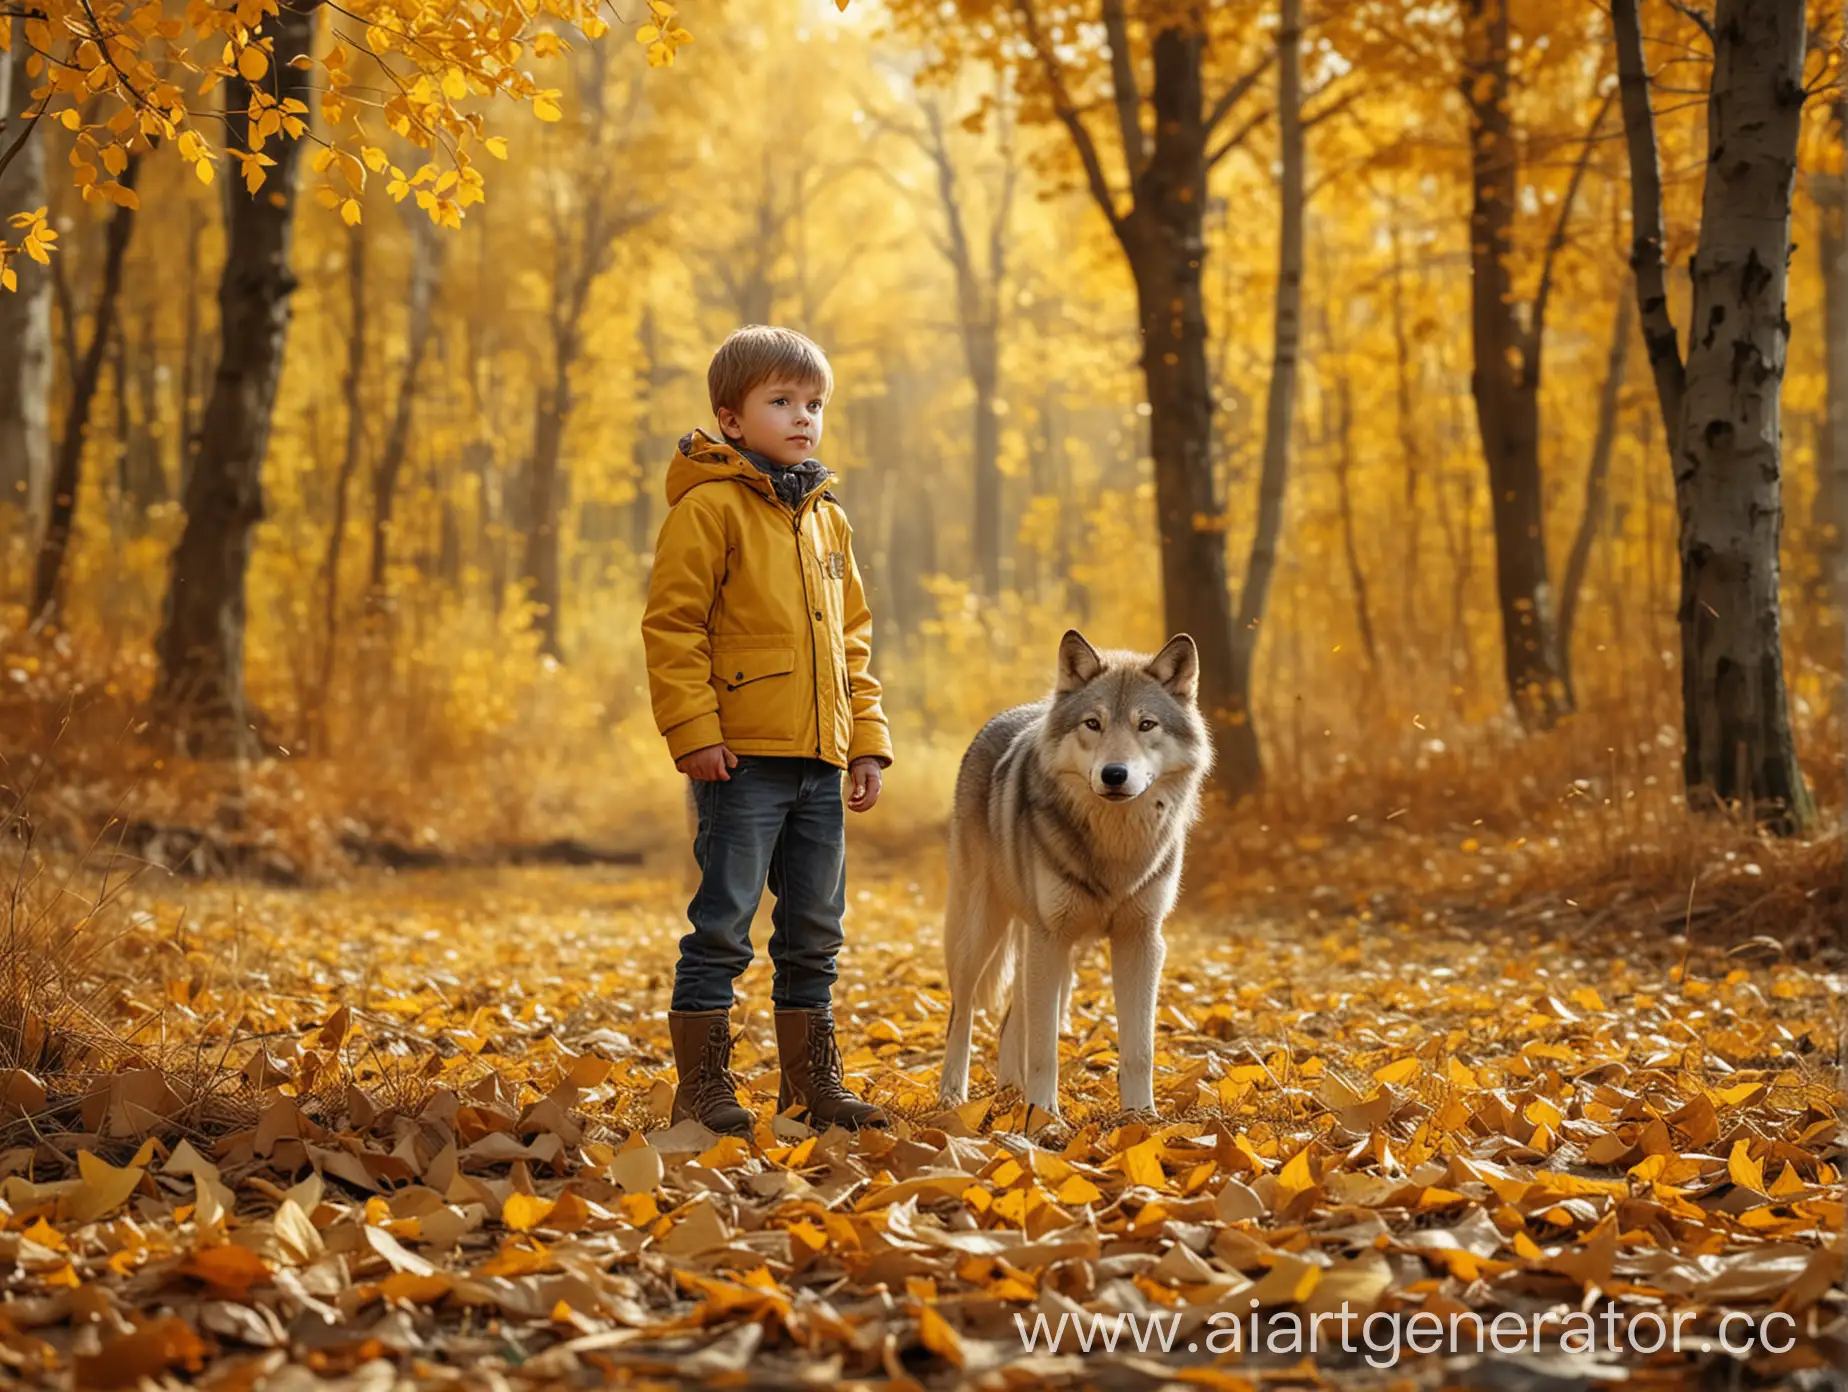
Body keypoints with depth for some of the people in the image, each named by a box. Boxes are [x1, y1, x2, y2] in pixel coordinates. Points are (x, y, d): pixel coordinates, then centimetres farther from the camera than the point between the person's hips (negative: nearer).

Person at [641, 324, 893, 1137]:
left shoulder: (826, 519, 17)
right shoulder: (710, 507, -5)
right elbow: (670, 625, -10)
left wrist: (867, 739, 14)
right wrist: (693, 731, -17)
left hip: (817, 762, 7)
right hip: (742, 758, -7)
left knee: (814, 932, 13)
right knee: (723, 929, -4)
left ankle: (814, 1084, 23)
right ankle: (703, 1087, 4)